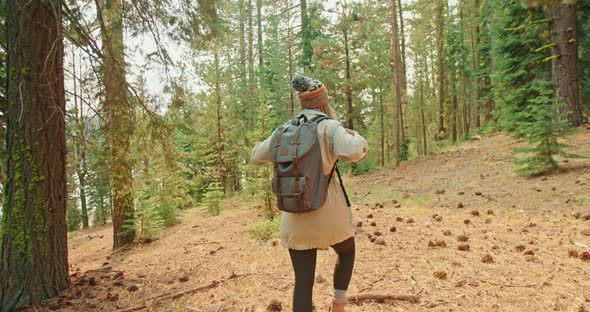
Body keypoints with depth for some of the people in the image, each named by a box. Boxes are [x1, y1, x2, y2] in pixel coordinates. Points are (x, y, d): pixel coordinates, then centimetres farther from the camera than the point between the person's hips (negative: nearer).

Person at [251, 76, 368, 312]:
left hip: (295, 214, 4)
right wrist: (357, 138, -4)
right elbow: (353, 152, -26)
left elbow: (257, 157, 18)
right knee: (346, 251, 29)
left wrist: (268, 141, 36)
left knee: (303, 281, 10)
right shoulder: (329, 127, -9)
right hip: (327, 210, -3)